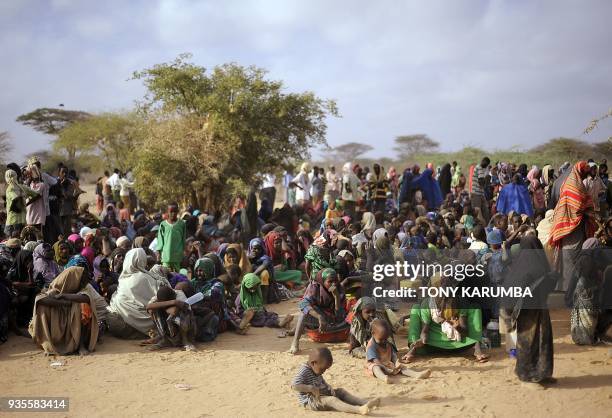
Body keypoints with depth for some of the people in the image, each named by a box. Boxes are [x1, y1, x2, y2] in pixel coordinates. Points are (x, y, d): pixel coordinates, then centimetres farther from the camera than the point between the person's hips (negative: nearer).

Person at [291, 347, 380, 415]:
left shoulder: (316, 370, 11)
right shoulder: (304, 371, -19)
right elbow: (294, 386, -31)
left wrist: (329, 388, 1)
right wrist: (311, 388, -35)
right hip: (310, 401, -10)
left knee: (341, 391, 2)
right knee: (332, 400, -29)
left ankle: (366, 403, -11)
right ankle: (359, 410, -49)